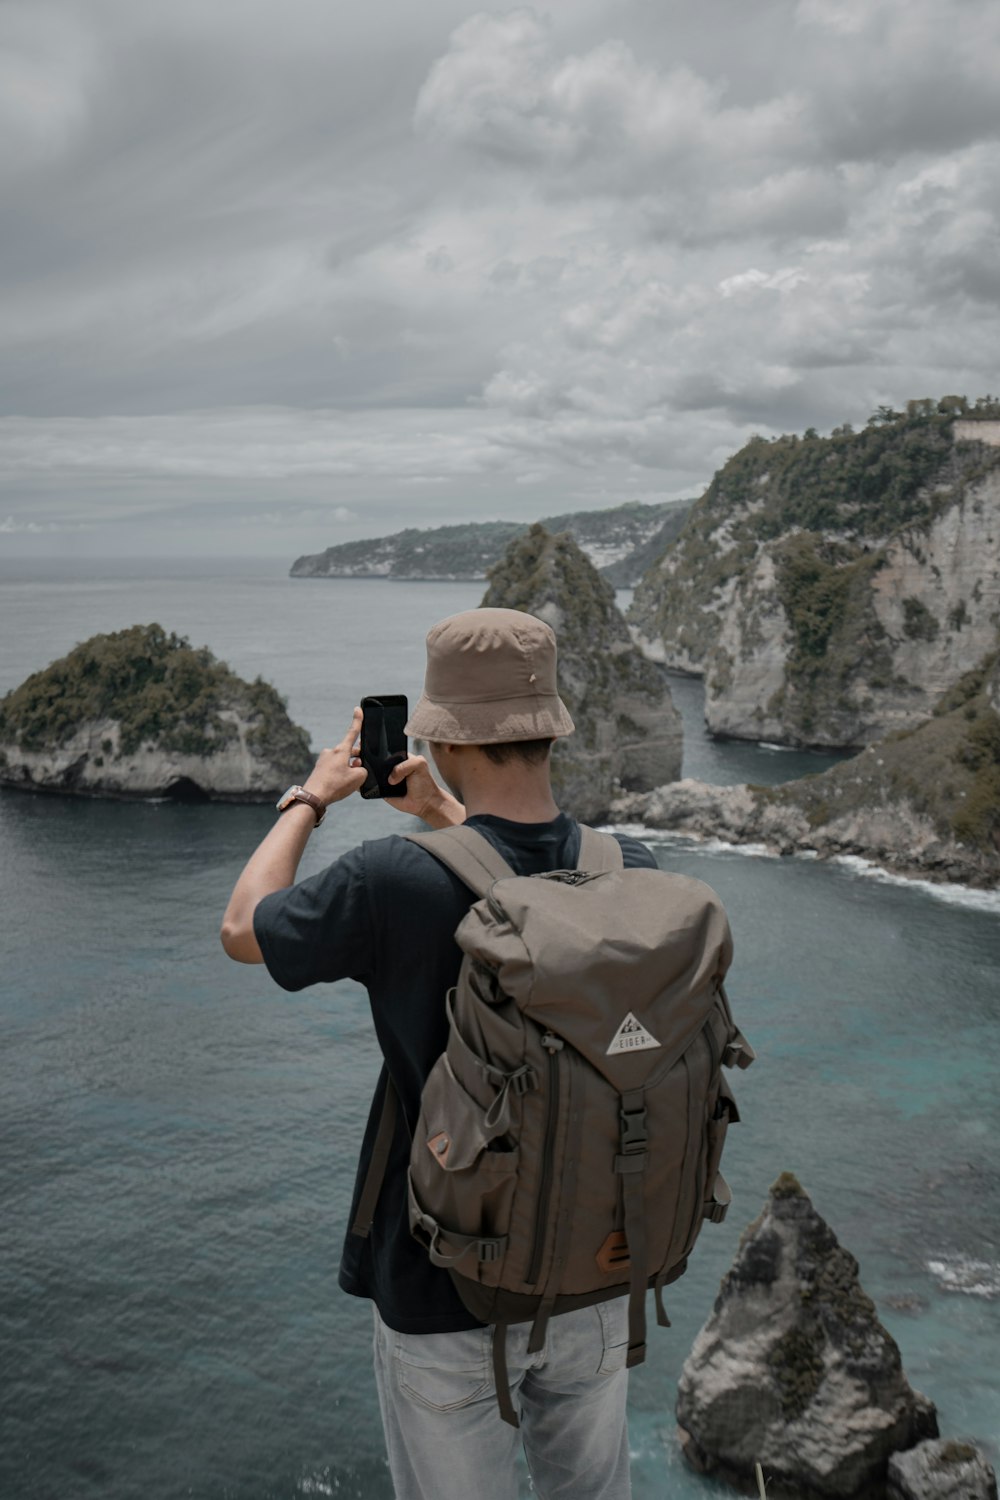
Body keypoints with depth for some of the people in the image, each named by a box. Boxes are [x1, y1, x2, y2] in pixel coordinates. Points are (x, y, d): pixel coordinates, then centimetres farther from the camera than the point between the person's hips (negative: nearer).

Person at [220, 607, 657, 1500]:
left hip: (445, 1290, -3)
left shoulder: (394, 884, -26)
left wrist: (310, 799, 7)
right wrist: (450, 819, 15)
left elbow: (242, 932, -5)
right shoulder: (633, 875, -13)